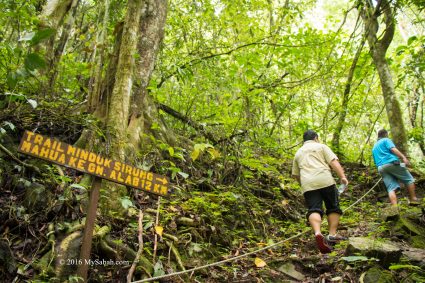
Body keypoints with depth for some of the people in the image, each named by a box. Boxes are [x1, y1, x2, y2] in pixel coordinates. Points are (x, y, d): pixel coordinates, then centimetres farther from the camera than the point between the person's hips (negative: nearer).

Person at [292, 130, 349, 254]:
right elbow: (334, 162, 0)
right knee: (333, 207, 12)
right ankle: (332, 235, 7)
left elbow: (296, 175, 27)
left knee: (314, 209, -6)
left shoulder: (298, 153, 26)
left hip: (307, 184, 2)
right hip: (325, 180, -2)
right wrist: (342, 176, -6)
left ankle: (317, 233, -30)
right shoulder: (321, 146, 15)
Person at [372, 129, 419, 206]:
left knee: (391, 188, -3)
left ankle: (395, 207, -18)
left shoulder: (374, 147, 30)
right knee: (409, 179, 9)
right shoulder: (386, 140, 11)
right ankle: (413, 199, 3)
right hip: (392, 163, -5)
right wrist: (404, 157, -18)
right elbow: (393, 149, -9)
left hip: (381, 168, 5)